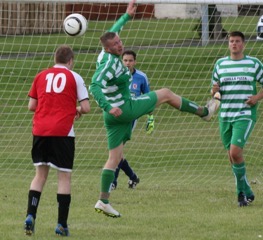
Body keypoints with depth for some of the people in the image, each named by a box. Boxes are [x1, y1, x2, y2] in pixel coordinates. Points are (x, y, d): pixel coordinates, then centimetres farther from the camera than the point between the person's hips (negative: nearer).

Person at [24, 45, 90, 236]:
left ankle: (30, 215, -2)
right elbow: (86, 107, -1)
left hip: (40, 131, 3)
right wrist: (78, 110, 20)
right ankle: (62, 225, 1)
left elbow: (31, 106, 11)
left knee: (40, 174, 14)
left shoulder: (41, 76, 12)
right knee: (64, 176, 4)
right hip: (63, 132, -3)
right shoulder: (74, 77, 3)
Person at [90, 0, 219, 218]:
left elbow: (112, 33, 26)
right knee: (166, 94, 9)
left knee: (115, 158, 8)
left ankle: (103, 201, 2)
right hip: (124, 109, -9)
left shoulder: (106, 55, 5)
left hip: (114, 116, 9)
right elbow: (95, 86, -34)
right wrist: (108, 107, -42)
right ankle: (204, 112, 27)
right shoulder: (109, 63, -22)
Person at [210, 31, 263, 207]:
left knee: (235, 152, -20)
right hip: (225, 115, 5)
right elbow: (214, 91, 17)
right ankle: (247, 193, 18)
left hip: (245, 115, -4)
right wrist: (214, 91, -7)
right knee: (232, 157, 6)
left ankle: (242, 191, -6)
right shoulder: (220, 64, 11)